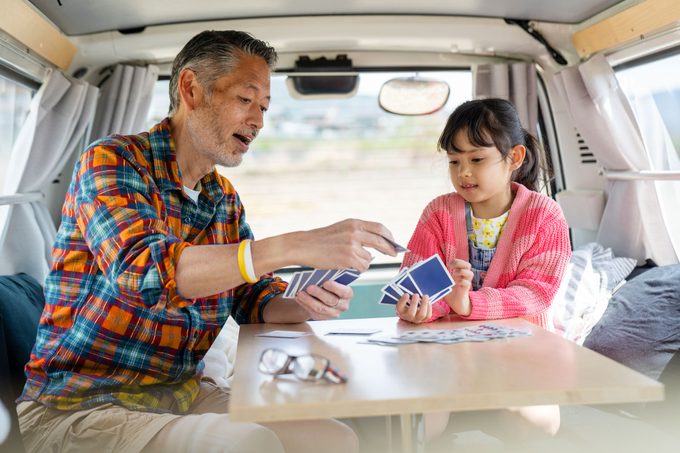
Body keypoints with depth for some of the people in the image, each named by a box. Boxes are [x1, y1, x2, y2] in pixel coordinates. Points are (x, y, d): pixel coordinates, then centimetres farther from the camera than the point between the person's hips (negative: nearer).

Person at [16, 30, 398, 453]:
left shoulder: (226, 199, 10)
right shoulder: (111, 161, -11)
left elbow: (255, 300, 8)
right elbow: (145, 269, -29)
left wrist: (305, 306, -16)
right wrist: (294, 247, -35)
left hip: (185, 393, 7)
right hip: (82, 404, -6)